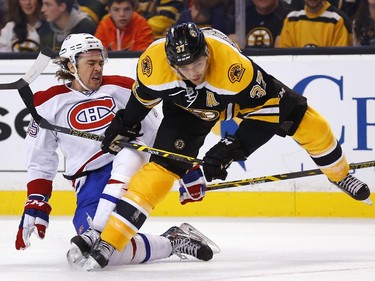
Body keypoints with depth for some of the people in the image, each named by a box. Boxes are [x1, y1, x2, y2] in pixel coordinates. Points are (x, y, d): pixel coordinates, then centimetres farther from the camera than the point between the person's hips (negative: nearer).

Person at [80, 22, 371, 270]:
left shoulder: (234, 65, -44)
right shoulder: (153, 61, -36)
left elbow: (264, 114, -33)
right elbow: (145, 93, -8)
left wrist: (231, 149, -37)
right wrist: (125, 121, 0)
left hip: (241, 93, 0)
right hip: (187, 105, 0)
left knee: (308, 123, 1)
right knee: (162, 167, -15)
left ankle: (341, 176, 34)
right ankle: (107, 243, -14)